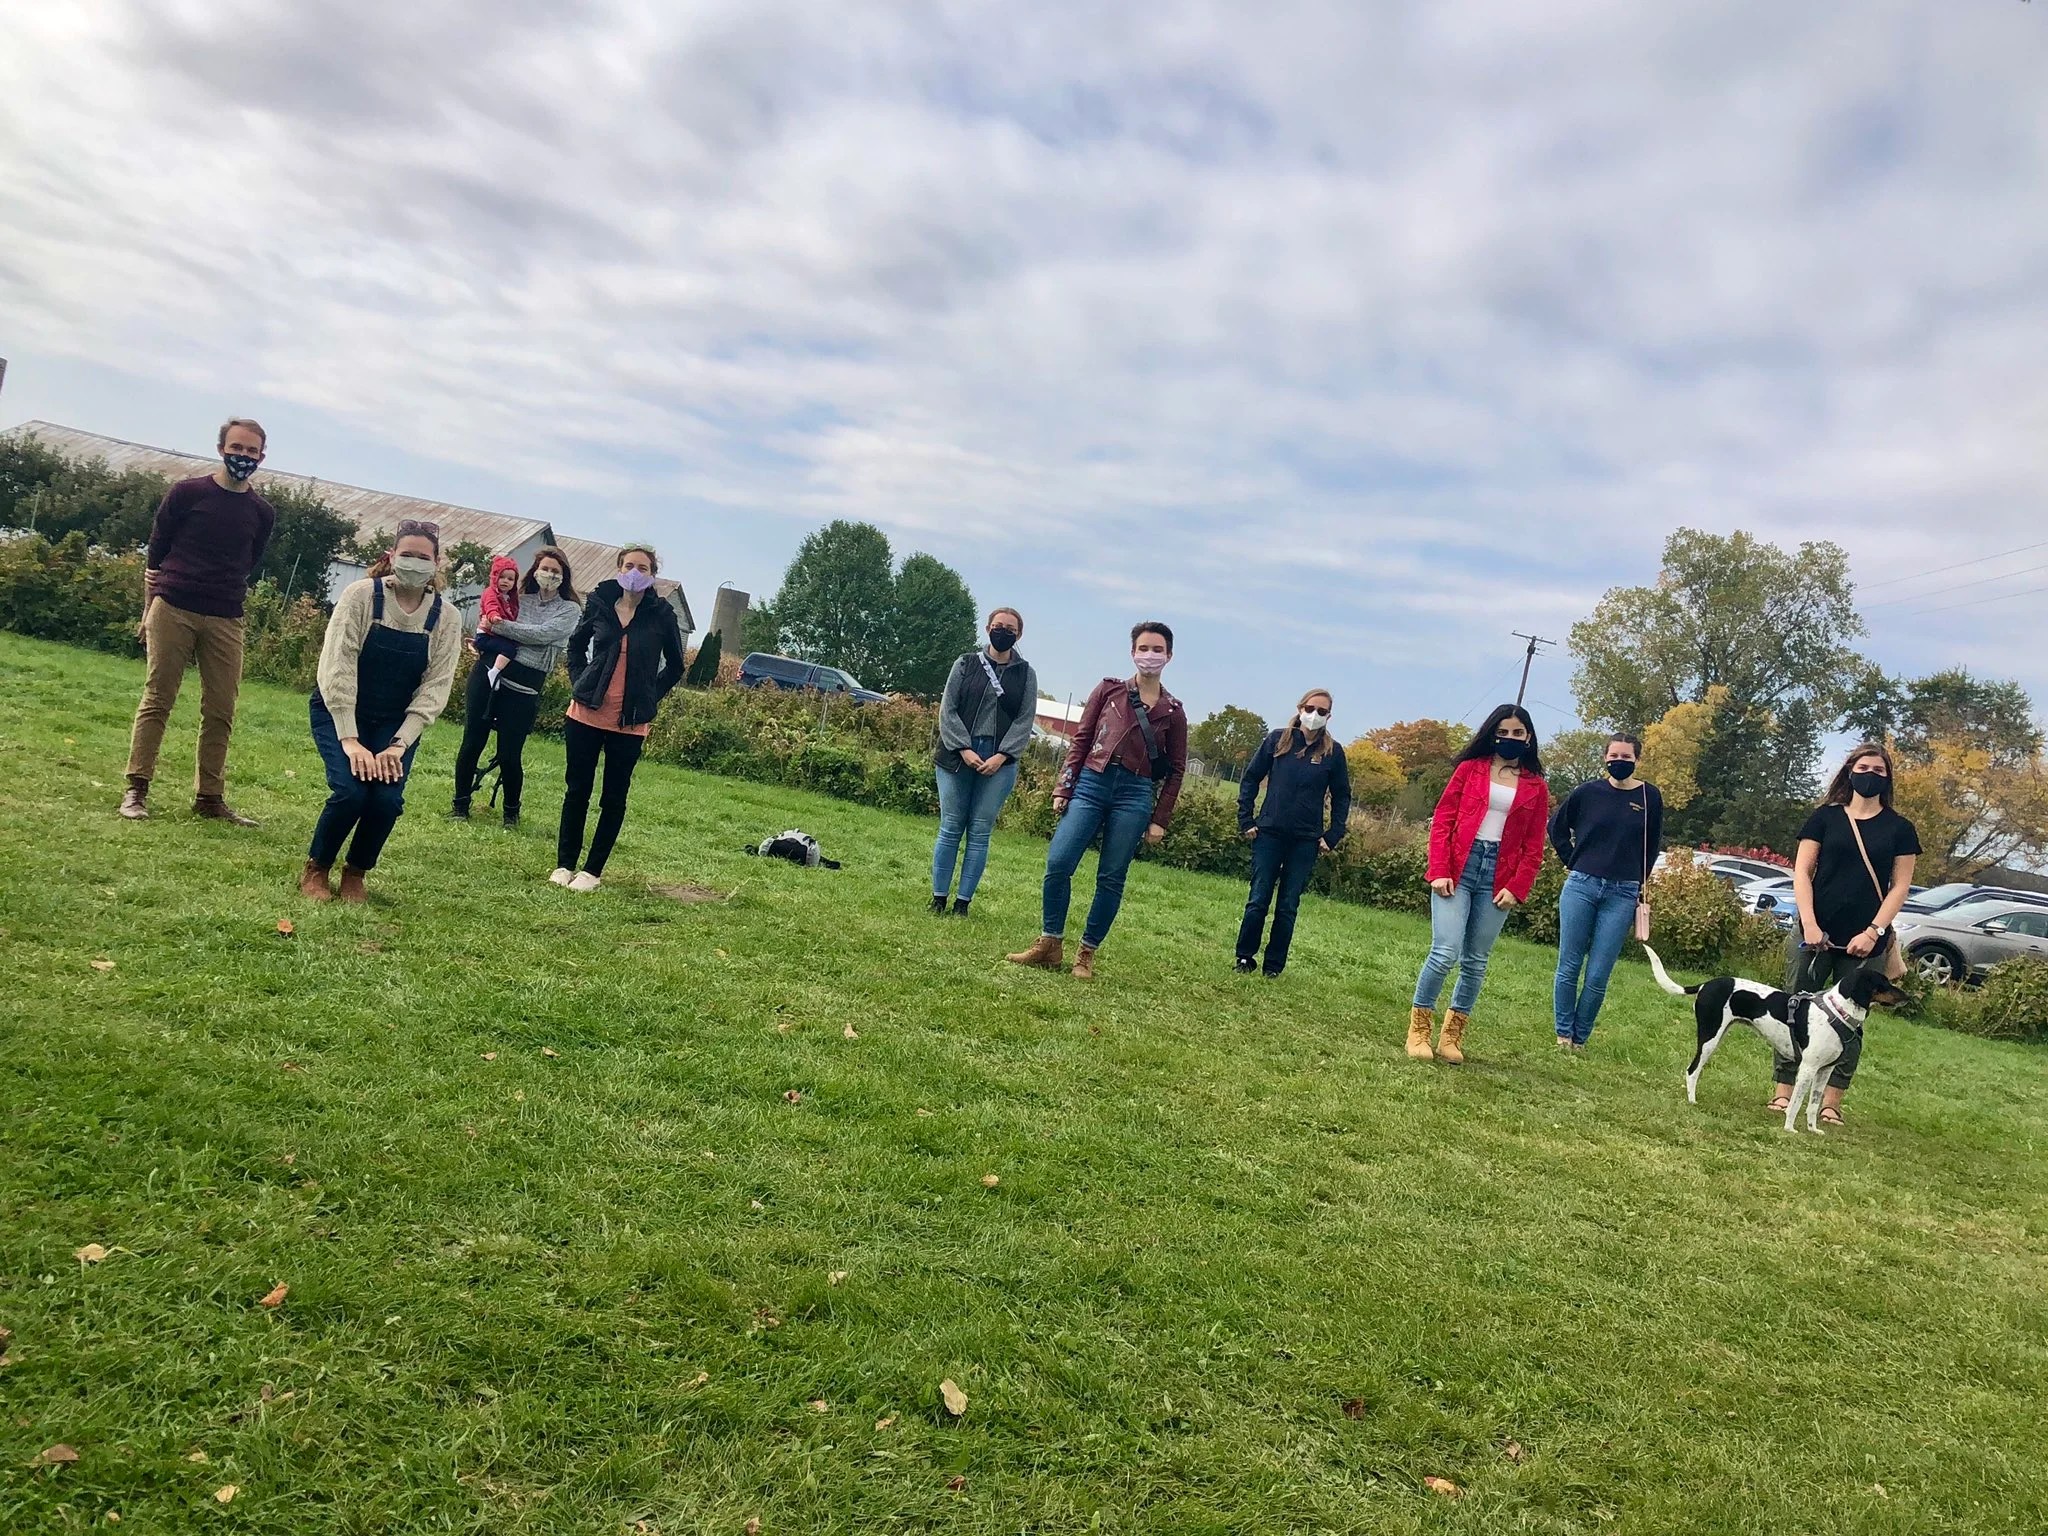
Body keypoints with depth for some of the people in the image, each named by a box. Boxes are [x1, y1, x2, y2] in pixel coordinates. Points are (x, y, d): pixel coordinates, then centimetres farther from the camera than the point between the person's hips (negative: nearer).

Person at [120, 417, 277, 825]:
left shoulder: (262, 512, 9)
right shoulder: (187, 493, 2)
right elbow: (155, 555, 7)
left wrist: (227, 599, 13)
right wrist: (149, 611, 5)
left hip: (225, 621, 3)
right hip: (172, 611, -2)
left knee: (221, 713, 2)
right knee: (157, 700, -2)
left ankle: (209, 797, 9)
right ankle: (136, 789, 1)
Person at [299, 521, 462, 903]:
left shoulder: (446, 619, -8)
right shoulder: (361, 595, -15)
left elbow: (435, 689, -10)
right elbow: (337, 669, -19)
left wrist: (398, 746, -20)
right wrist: (349, 740, -25)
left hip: (395, 723, 2)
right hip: (339, 712, -2)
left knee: (388, 799, -19)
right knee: (351, 791, -23)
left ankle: (355, 875, 8)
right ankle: (315, 871, 4)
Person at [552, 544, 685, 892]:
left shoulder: (661, 615, -4)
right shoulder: (599, 604, 0)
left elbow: (675, 667, 8)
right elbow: (576, 645, 18)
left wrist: (649, 700, 1)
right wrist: (579, 683, 7)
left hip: (630, 723, -1)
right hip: (586, 713, 2)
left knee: (613, 798, 5)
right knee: (576, 791, 7)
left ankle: (592, 870, 14)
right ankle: (564, 864, 17)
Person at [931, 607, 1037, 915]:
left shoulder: (1026, 674, 7)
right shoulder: (966, 664, 6)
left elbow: (1025, 720, 2)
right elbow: (947, 709, 1)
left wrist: (1001, 756, -11)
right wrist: (964, 749, -10)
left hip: (999, 762, 0)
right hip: (958, 757, 0)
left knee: (979, 833, 0)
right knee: (950, 829, 2)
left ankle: (963, 902, 6)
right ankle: (938, 899, 8)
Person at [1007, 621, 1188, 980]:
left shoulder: (1172, 711, 9)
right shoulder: (1109, 690, 10)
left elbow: (1176, 770, 10)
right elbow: (1080, 740, 8)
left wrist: (1160, 819, 4)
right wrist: (1062, 789, 1)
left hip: (1135, 794, 0)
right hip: (1091, 784, 1)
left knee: (1111, 878, 0)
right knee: (1057, 863, -10)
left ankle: (1087, 953, 12)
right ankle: (1050, 944, 5)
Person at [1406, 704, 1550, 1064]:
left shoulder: (1536, 787, 10)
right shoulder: (1470, 769, 6)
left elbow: (1534, 847, 8)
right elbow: (1442, 821, 1)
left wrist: (1516, 888, -5)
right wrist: (1439, 871, -9)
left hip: (1498, 878, 2)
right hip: (1458, 867, -2)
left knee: (1475, 961, 5)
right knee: (1446, 952, -13)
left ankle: (1452, 1035, 18)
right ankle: (1419, 1029, 3)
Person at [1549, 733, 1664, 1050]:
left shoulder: (1649, 797, 2)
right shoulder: (1589, 792, 1)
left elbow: (1652, 846, 13)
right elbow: (1557, 825, 15)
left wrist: (1638, 883, 10)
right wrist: (1574, 862, 8)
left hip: (1622, 896, 0)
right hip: (1581, 887, 0)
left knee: (1598, 976, -1)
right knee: (1569, 967, 3)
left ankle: (1580, 1039, 11)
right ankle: (1563, 1034, 14)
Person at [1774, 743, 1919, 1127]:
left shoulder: (1899, 828, 7)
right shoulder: (1825, 817, 5)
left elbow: (1900, 886, 3)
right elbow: (1801, 872, 1)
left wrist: (1874, 932, -8)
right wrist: (1809, 924, -11)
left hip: (1866, 942, 1)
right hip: (1817, 934, -1)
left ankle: (1831, 1103, 7)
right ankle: (1783, 1092, 3)